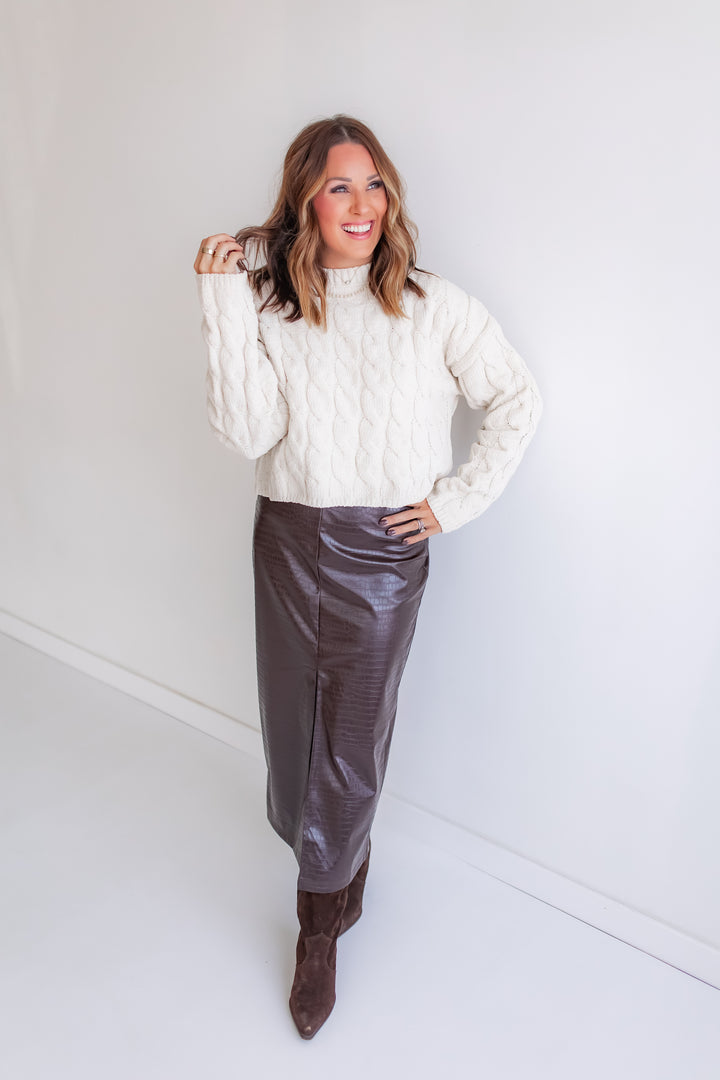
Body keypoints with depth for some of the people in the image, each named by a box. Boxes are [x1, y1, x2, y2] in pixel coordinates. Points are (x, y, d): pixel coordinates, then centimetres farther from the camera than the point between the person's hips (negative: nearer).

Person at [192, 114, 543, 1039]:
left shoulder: (434, 307, -5)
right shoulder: (267, 303, 0)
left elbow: (518, 402, 3)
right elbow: (246, 434, -12)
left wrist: (460, 498, -3)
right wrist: (226, 307, -17)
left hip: (383, 550, -2)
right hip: (286, 540, 3)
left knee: (350, 737, 6)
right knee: (291, 721, 14)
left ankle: (320, 923, 31)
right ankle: (343, 854, 48)